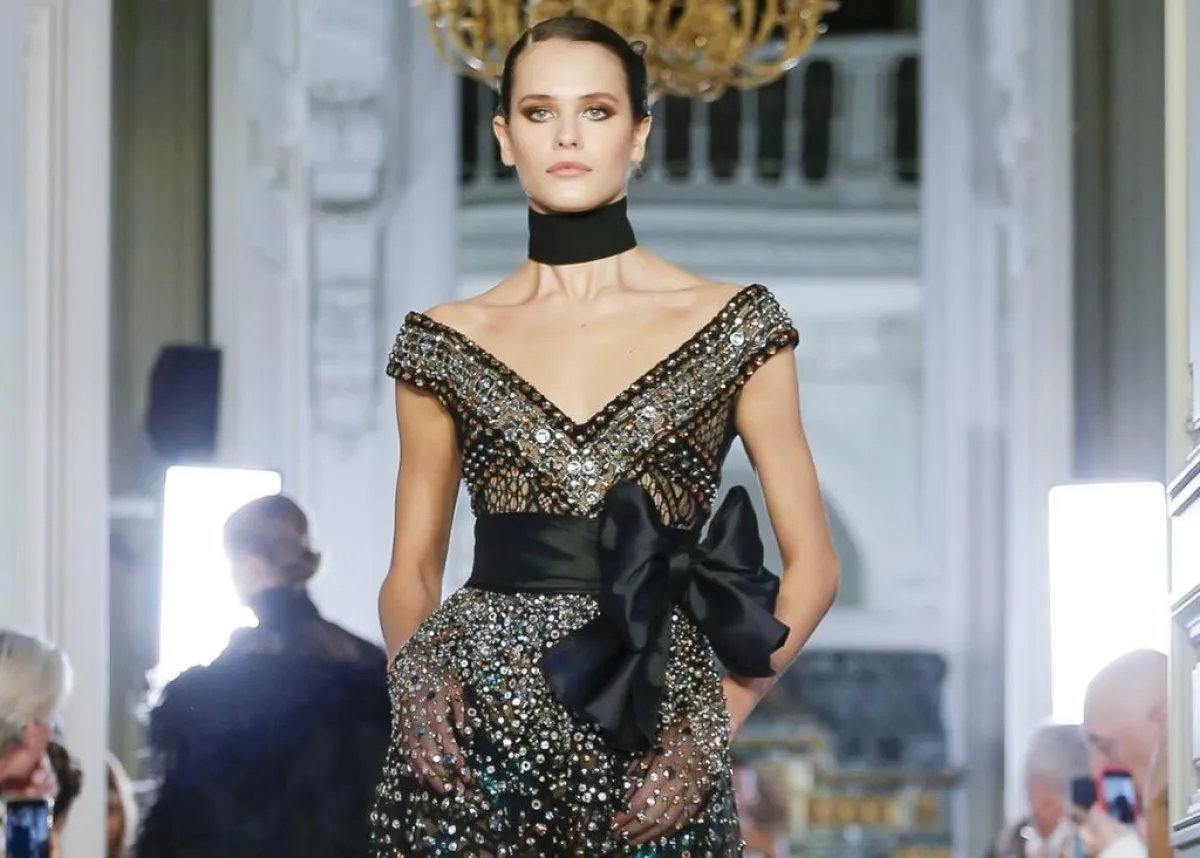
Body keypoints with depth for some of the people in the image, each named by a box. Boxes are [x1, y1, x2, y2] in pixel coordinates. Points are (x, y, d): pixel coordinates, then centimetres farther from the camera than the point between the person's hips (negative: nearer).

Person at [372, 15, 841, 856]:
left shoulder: (731, 326, 4)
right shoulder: (446, 343, 8)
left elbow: (810, 560, 5)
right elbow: (411, 571, 13)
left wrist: (718, 718, -6)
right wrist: (420, 689, -4)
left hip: (650, 750, -1)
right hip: (476, 740, 1)